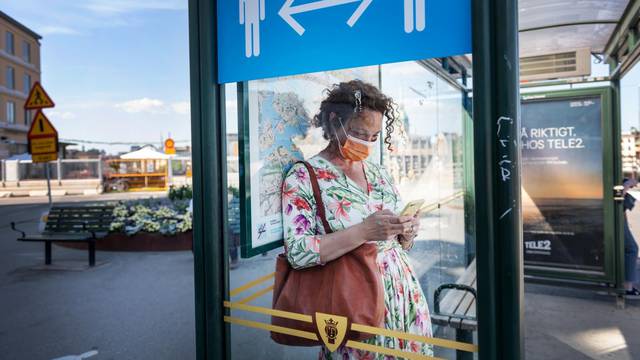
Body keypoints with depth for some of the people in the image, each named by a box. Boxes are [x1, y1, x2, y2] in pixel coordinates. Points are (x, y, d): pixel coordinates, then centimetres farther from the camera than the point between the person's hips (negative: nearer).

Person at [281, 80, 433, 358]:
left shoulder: (379, 173, 9)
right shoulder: (303, 177, -10)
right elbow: (297, 252, -19)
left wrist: (406, 233, -7)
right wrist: (363, 231, -25)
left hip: (405, 296, 6)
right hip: (354, 305, -5)